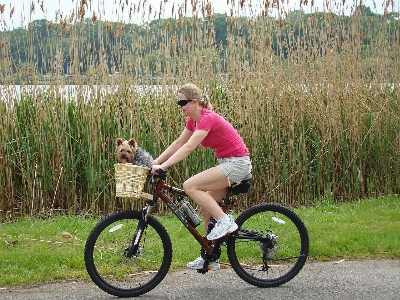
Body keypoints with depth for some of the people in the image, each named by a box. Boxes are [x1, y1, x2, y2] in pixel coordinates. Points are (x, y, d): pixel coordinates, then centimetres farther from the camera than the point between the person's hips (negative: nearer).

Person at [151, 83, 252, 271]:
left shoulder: (207, 118, -20)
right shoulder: (194, 120, 8)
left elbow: (188, 147, -29)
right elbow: (178, 143, 11)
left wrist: (162, 166, -34)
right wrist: (155, 162, 3)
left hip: (237, 163, -10)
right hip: (226, 163, 10)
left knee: (190, 186, -21)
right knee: (206, 207, 8)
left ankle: (224, 221, -13)